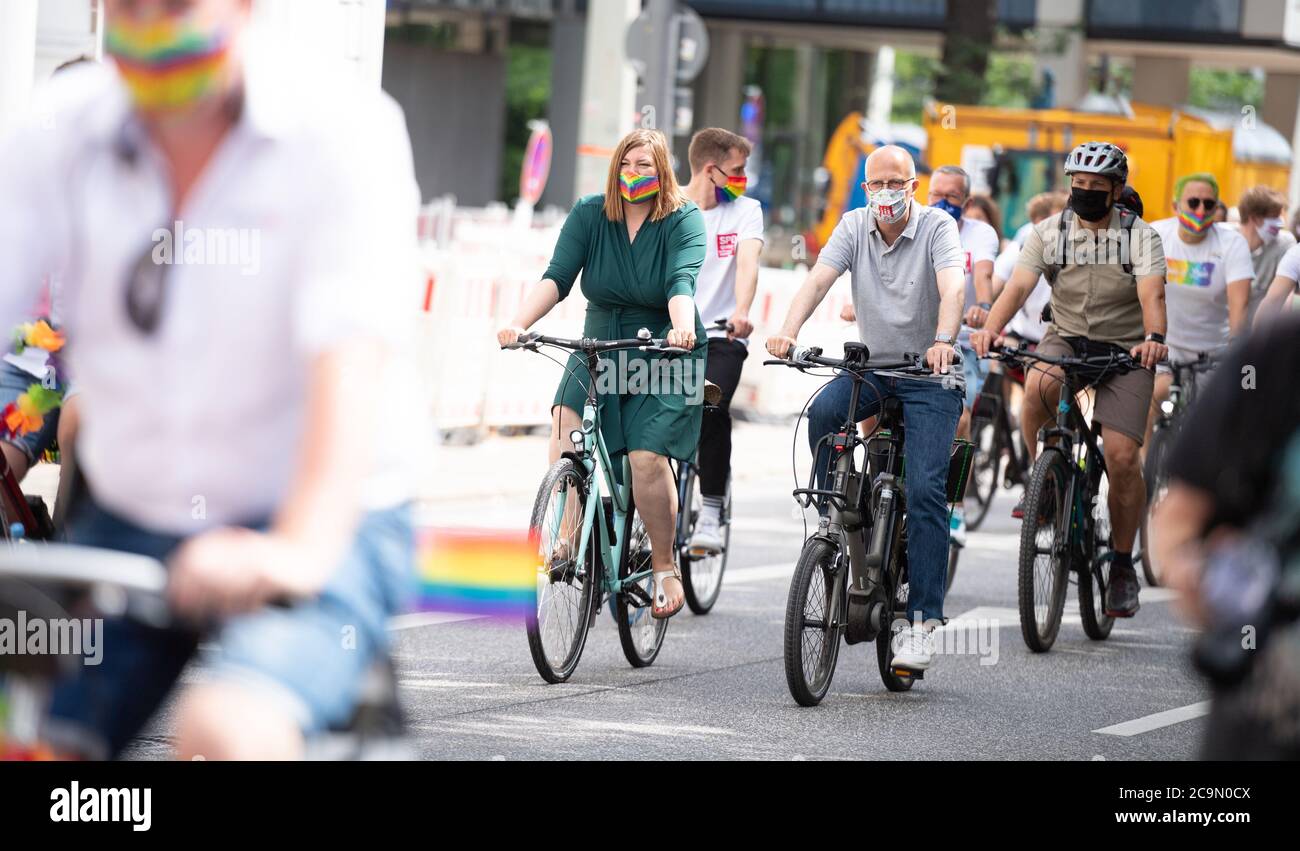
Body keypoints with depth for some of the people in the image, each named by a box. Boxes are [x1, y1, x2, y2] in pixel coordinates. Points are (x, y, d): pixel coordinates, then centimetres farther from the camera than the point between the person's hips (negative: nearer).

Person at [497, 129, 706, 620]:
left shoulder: (684, 220, -8)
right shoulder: (589, 215, -1)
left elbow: (682, 283, -24)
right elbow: (557, 278, -12)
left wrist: (682, 328, -45)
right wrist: (519, 323, -29)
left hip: (666, 358, -3)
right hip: (599, 352, 3)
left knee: (647, 458, -17)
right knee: (565, 434, -23)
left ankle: (665, 567, 1)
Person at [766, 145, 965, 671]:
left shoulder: (937, 227, -12)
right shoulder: (855, 227, -1)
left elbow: (952, 288, -28)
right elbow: (818, 281, -15)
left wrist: (943, 342, -48)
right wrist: (787, 331, -34)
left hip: (929, 376, -4)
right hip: (872, 367, 4)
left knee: (924, 490, -16)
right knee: (823, 413, -29)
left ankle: (922, 621, -14)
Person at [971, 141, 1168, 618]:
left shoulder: (1139, 237, -7)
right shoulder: (1049, 232, -2)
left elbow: (1152, 294, -22)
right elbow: (1018, 286, -14)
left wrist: (1154, 338, -44)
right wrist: (991, 327, -33)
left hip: (1125, 350, -1)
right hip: (1066, 339, 1)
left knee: (1122, 457, -14)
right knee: (1040, 385, -34)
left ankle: (1123, 565, 3)